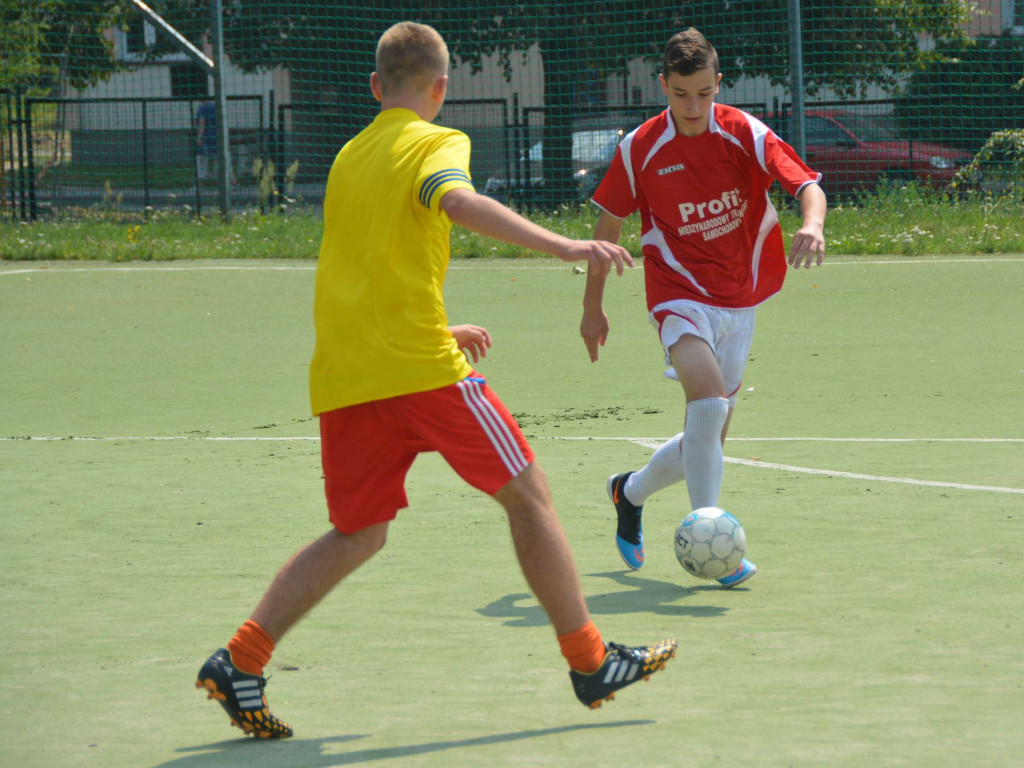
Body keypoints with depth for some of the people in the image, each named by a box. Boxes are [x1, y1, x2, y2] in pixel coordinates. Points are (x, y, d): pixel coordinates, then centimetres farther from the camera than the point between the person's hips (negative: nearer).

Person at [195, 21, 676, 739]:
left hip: (342, 375, 7)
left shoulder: (350, 155, 21)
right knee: (527, 493, 5)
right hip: (419, 365, -7)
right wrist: (561, 245, -32)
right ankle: (591, 661, 6)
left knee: (358, 534, 13)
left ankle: (240, 662, -1)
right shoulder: (435, 142, 0)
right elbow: (456, 201, -24)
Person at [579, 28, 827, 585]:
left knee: (707, 442, 9)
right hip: (681, 295, -3)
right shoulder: (640, 148, -7)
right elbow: (608, 220, 7)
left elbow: (807, 186, -16)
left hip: (739, 299, 3)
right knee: (708, 400, -30)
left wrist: (812, 223, -40)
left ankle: (630, 492, 38)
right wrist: (592, 305, 11)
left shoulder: (745, 134, -6)